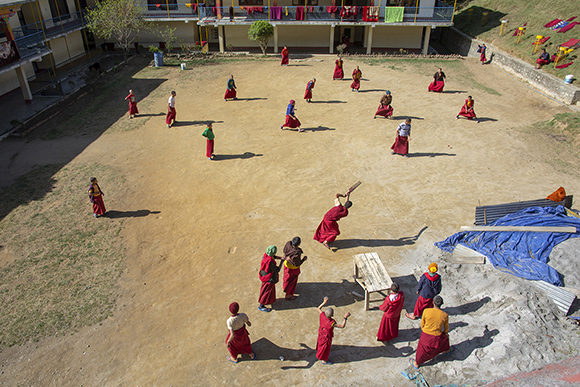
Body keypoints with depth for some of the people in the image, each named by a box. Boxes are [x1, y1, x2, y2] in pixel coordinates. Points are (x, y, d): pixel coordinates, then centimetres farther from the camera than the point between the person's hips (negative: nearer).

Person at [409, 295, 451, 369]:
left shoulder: (426, 311, -18)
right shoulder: (445, 315, -16)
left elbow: (422, 324, -3)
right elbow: (446, 328, 2)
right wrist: (446, 333, 25)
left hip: (425, 335, -1)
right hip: (436, 337, 1)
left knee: (422, 350, 24)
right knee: (445, 337, 36)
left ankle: (416, 363, 46)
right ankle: (447, 350, 65)